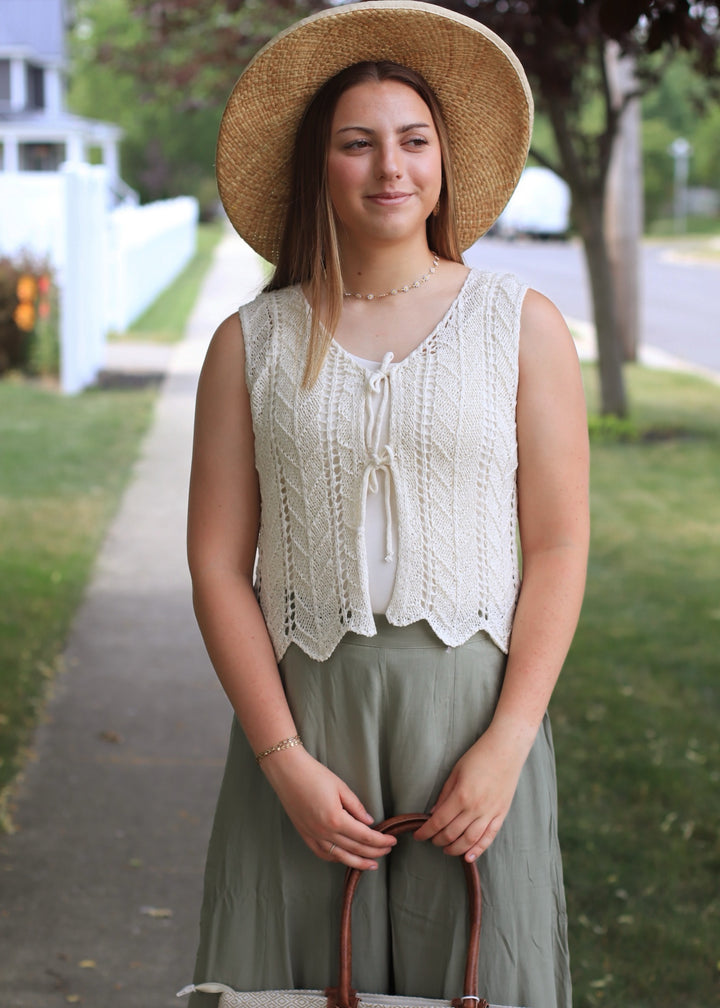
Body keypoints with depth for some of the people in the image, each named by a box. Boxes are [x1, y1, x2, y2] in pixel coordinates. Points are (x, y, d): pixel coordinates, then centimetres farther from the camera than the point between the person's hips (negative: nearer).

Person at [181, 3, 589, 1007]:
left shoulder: (524, 325, 3)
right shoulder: (251, 343, 5)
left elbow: (558, 549, 0)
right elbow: (219, 564, 1)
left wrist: (507, 743, -10)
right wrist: (283, 758, -7)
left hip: (475, 707, 0)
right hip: (303, 711, 1)